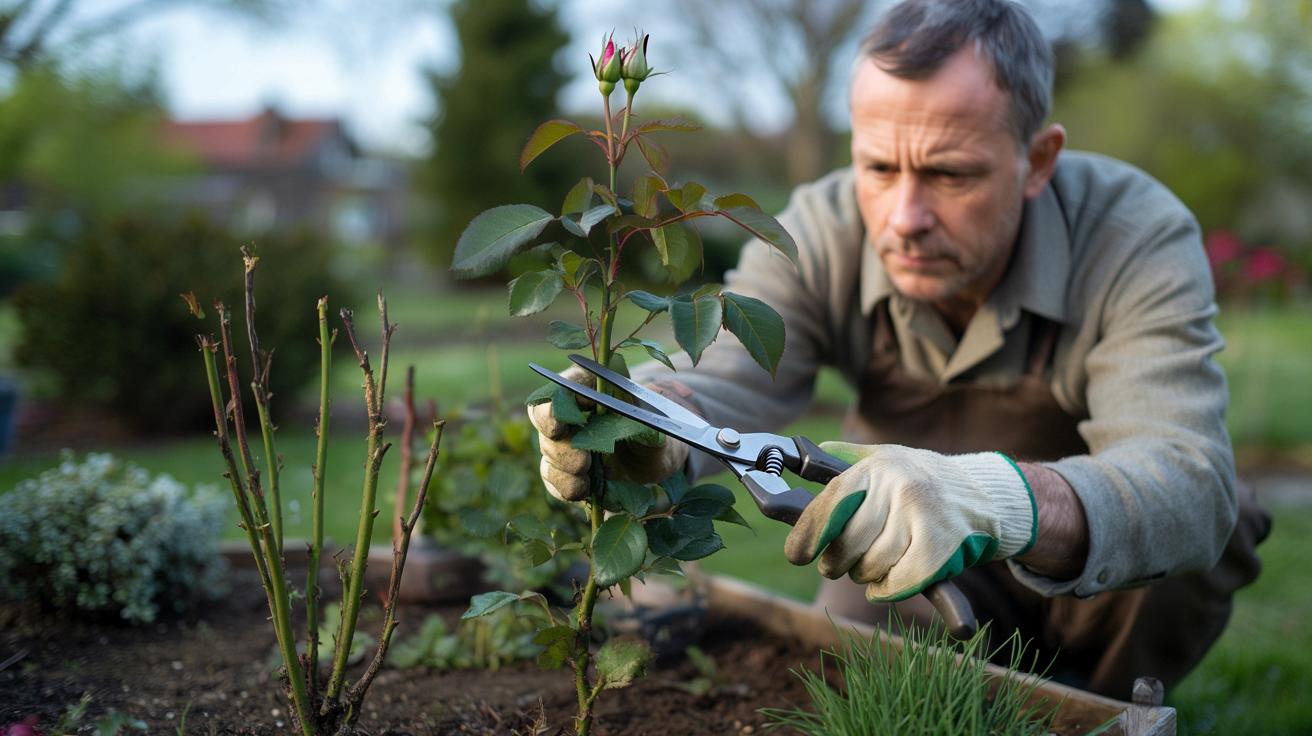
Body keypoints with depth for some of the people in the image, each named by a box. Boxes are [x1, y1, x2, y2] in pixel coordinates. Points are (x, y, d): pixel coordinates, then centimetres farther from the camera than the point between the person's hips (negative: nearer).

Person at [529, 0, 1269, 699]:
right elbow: (717, 381, -33)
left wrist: (1002, 500, -64)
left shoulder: (1139, 236, -30)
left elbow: (1191, 482, -43)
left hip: (1101, 583, -2)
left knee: (1214, 524, -31)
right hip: (924, 579, 3)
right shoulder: (821, 233, -20)